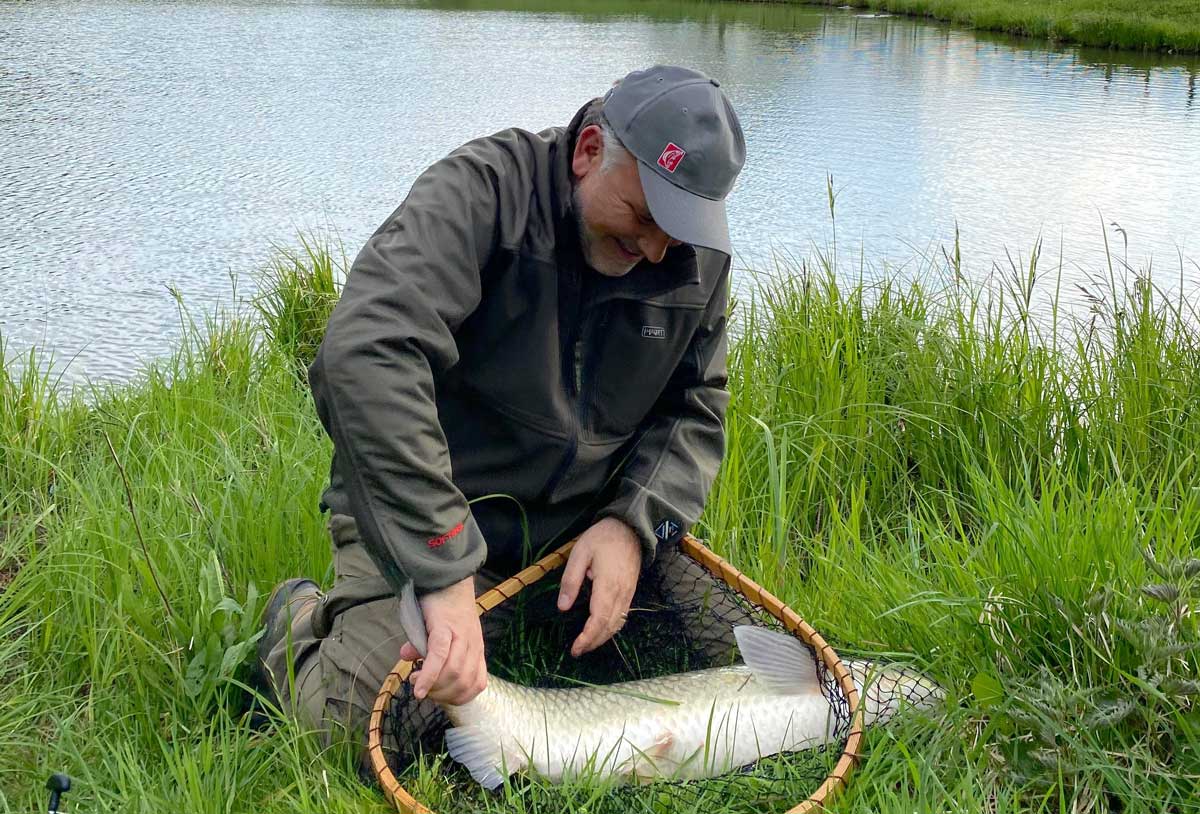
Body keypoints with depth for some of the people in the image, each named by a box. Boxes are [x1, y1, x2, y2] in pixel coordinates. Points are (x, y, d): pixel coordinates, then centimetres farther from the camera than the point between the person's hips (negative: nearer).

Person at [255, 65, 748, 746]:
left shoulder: (698, 259, -4)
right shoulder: (483, 192, -24)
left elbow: (698, 409, 4)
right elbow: (369, 356, -38)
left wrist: (635, 523, -18)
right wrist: (447, 577, -43)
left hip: (588, 527, 6)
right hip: (421, 521, -5)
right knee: (363, 730, -23)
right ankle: (299, 624, 14)